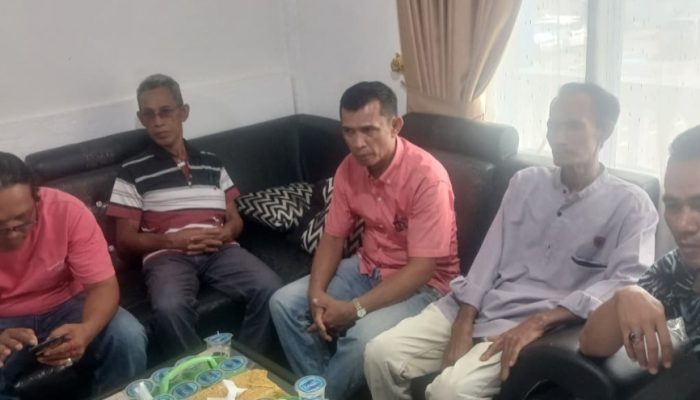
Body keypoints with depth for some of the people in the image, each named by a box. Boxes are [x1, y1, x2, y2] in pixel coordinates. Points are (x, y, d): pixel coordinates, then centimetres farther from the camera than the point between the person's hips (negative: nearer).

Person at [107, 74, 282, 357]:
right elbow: (125, 240, 5)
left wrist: (225, 234, -5)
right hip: (166, 255, -2)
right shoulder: (132, 172, 8)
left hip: (220, 250, 3)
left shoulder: (212, 162, 19)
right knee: (169, 308, -36)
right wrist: (173, 239, -12)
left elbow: (235, 219, 20)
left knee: (270, 289, -25)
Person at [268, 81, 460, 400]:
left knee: (364, 336, -32)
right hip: (367, 268, 7)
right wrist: (317, 292, -16)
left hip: (423, 283, -6)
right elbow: (333, 237, 2)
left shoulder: (427, 176, -26)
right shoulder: (349, 168, -5)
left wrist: (355, 309, -29)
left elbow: (421, 267, -27)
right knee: (284, 303, -6)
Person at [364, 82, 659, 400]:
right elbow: (490, 255, 7)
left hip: (546, 325, -4)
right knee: (381, 355, -14)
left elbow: (627, 283, -13)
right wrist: (463, 324, -7)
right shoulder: (525, 182, 13)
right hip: (475, 308, 5)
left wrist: (539, 322, -23)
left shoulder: (631, 206, 0)